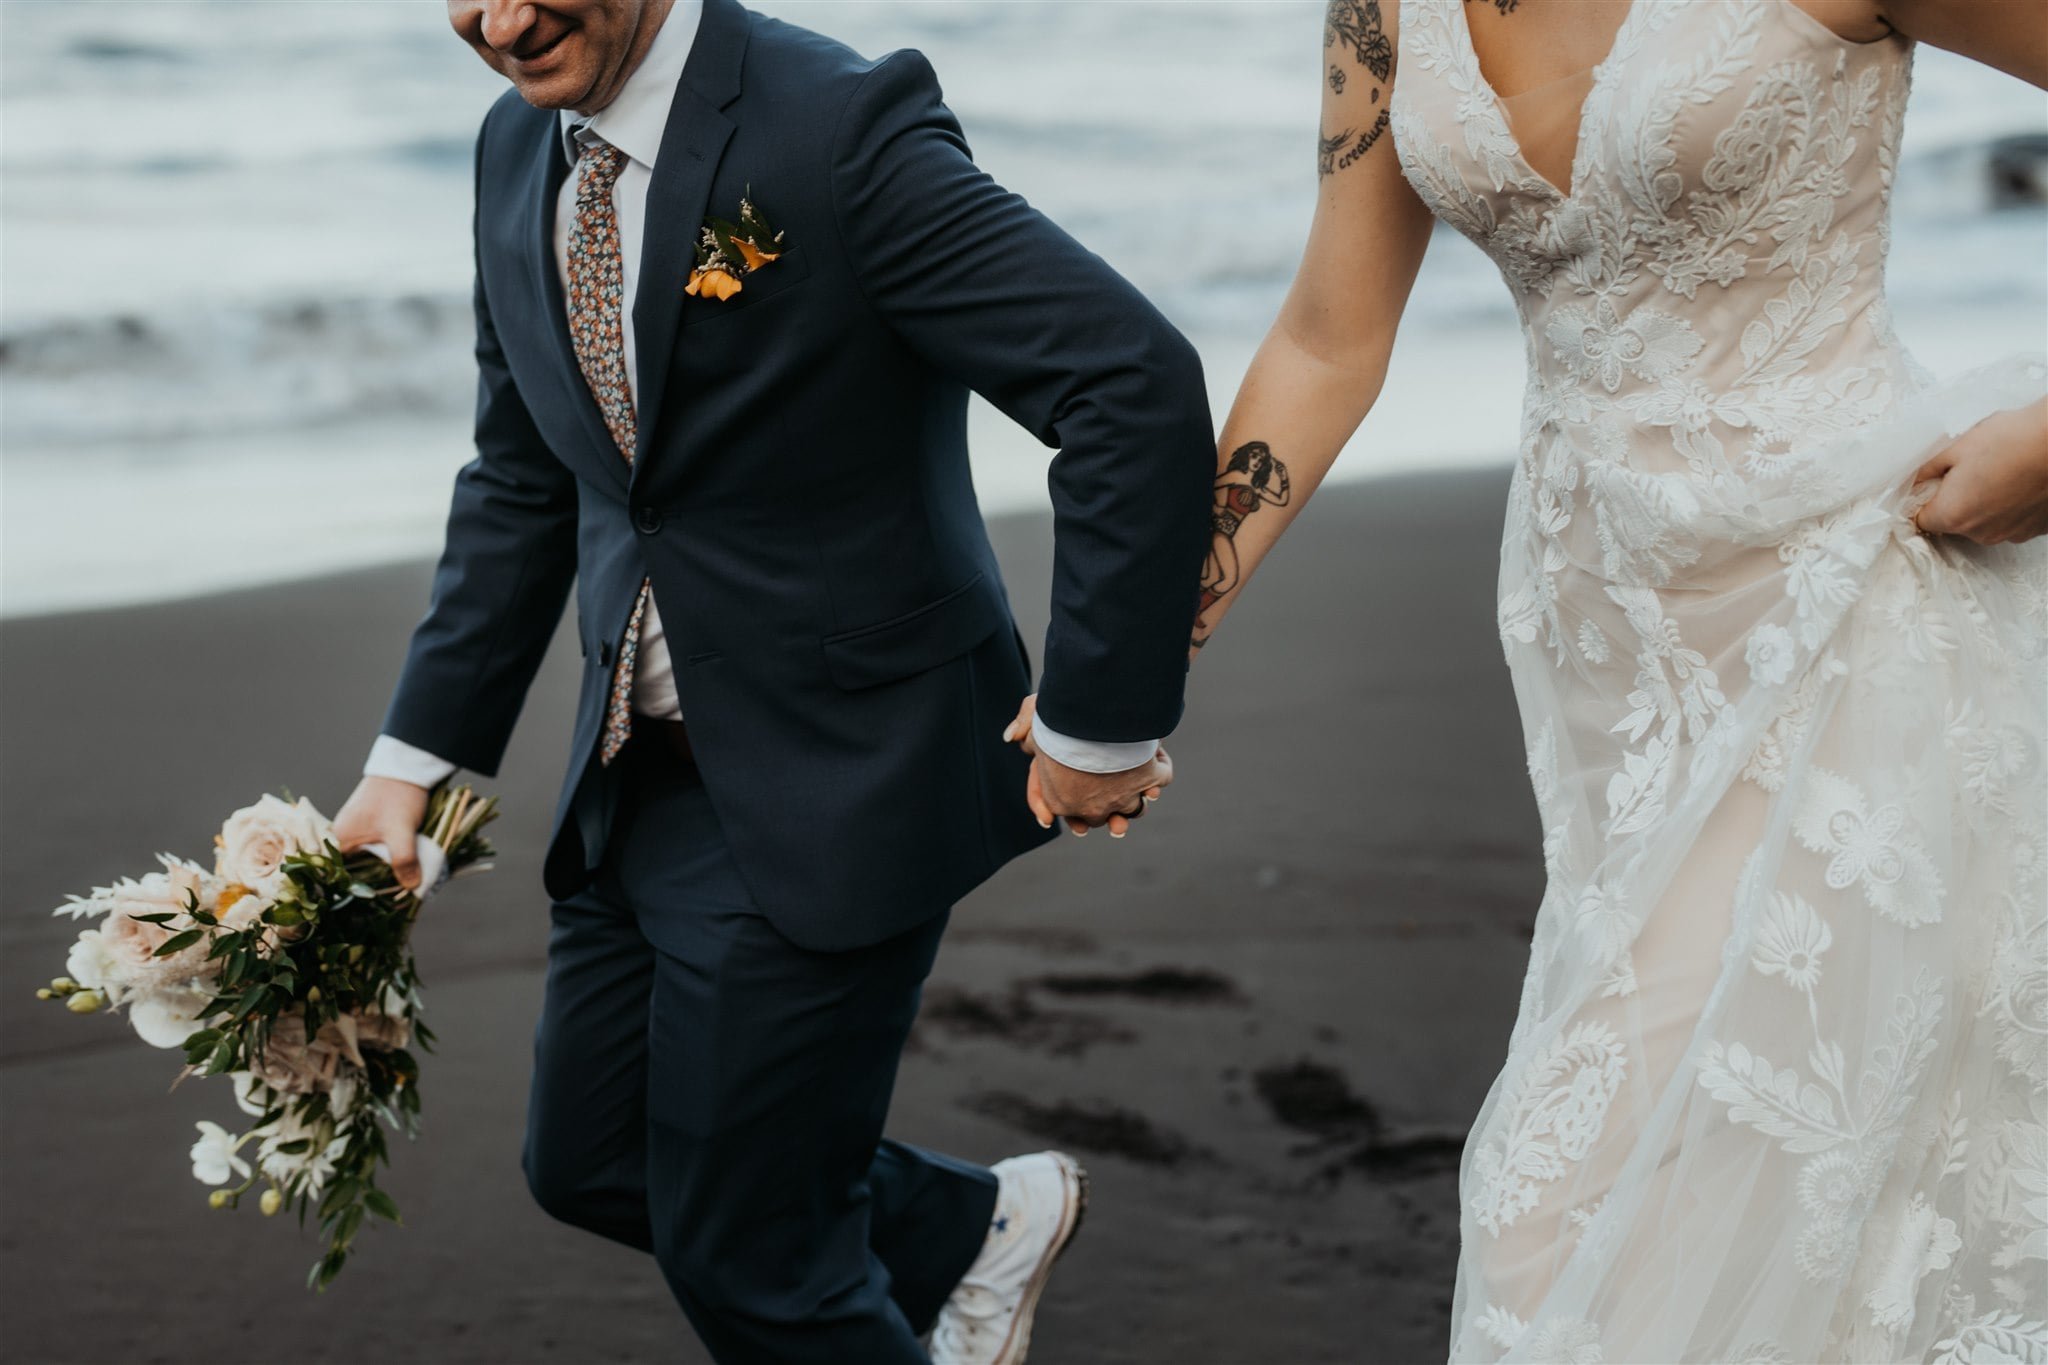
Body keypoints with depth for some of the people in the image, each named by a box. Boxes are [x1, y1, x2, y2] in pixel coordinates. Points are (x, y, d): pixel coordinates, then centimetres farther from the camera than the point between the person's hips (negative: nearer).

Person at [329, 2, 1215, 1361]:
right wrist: (415, 756, 10)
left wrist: (1102, 724, -22)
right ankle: (978, 1223, 40)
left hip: (828, 785, -8)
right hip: (639, 778, 8)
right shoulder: (518, 150, 2)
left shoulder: (841, 127, -22)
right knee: (590, 1162, 20)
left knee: (742, 1247, 2)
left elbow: (1137, 383, -27)